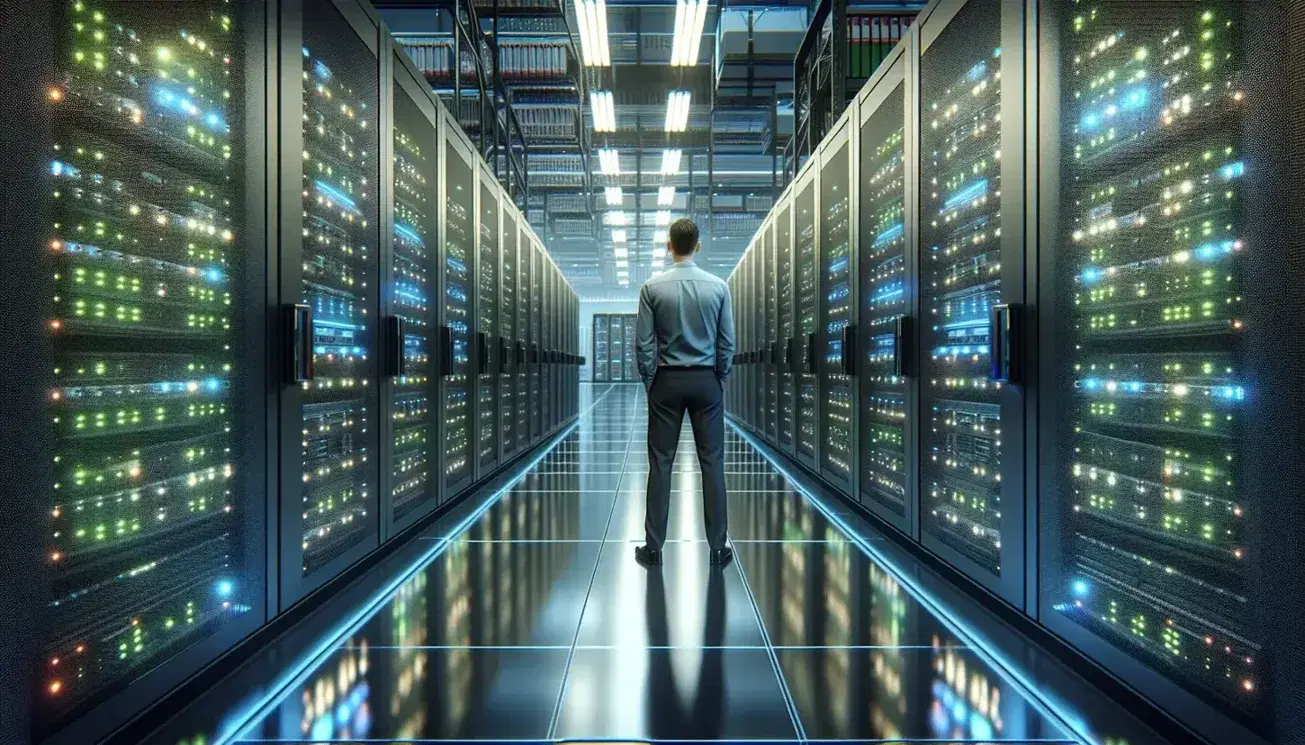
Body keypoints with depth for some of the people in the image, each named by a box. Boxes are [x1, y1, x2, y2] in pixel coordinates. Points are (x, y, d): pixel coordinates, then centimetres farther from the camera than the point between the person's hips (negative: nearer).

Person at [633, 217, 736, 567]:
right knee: (712, 463, 5)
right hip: (706, 381, 1)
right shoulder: (718, 286, -4)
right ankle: (717, 547, 9)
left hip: (667, 381, 0)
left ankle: (653, 547, 9)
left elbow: (643, 344, -6)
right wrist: (720, 380, 12)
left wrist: (649, 381, 7)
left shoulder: (652, 288, -7)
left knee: (660, 463, 4)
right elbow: (727, 343, -1)